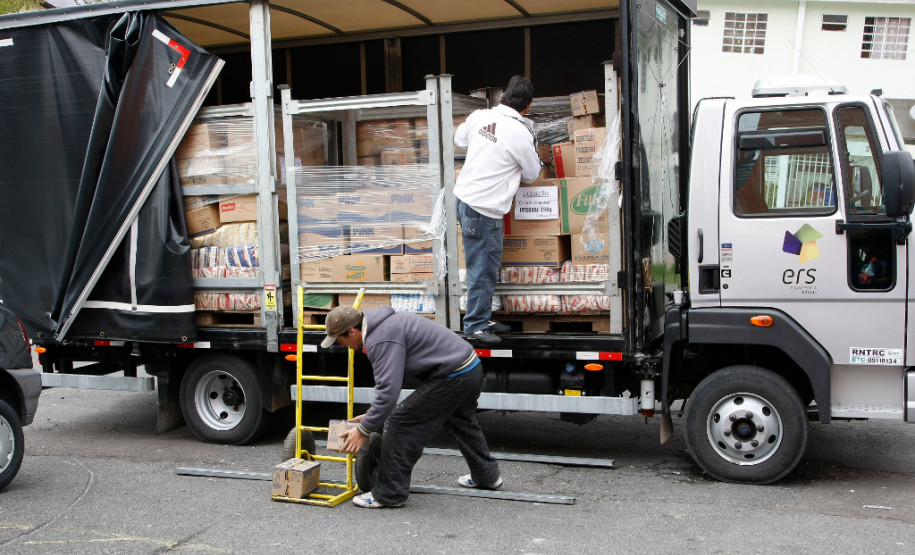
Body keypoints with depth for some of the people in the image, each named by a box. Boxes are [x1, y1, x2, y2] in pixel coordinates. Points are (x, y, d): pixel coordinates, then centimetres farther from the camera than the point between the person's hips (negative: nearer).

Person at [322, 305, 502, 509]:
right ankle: (487, 476, 51)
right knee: (461, 423, 32)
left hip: (452, 378, -11)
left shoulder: (382, 340, -20)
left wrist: (363, 430, -19)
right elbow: (387, 381, 22)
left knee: (401, 425, -5)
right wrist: (372, 414, 21)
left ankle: (389, 494, 5)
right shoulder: (383, 323, 14)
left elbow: (389, 391, -26)